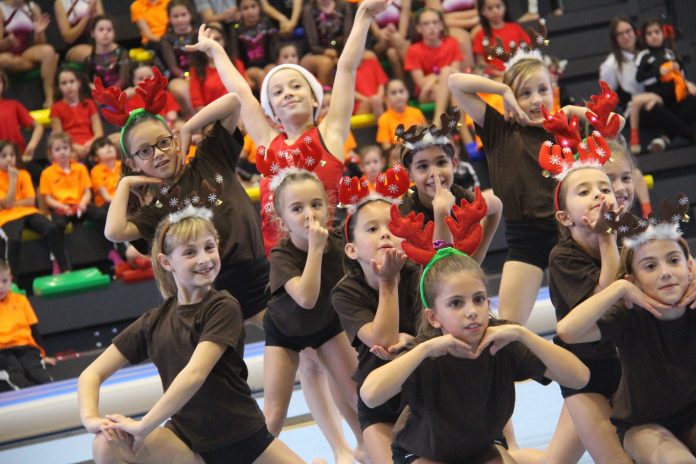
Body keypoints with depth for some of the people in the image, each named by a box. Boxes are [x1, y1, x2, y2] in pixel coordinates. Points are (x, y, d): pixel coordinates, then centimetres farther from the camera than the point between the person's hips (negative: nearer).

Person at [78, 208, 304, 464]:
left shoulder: (224, 308, -13)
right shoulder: (154, 322, 0)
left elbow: (195, 374, -26)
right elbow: (92, 374, -1)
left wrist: (143, 426, -30)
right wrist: (91, 418, -21)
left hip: (244, 437, -2)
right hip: (187, 439, 2)